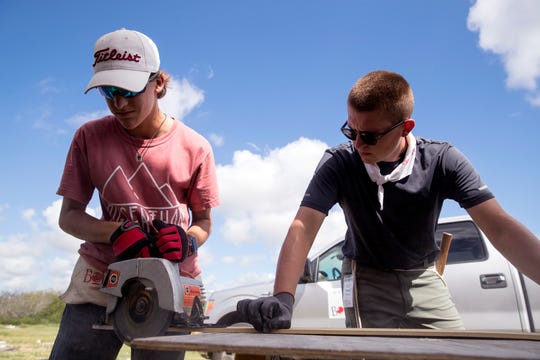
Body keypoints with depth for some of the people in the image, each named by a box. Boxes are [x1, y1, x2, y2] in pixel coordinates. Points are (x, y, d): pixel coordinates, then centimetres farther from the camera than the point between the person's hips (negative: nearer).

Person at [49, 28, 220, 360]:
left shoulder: (194, 147, -8)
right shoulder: (90, 138, -4)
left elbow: (204, 222, 1)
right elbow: (69, 216, -1)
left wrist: (186, 240, -22)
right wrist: (116, 231, -20)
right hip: (101, 279, 1)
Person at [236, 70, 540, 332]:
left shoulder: (442, 160, -19)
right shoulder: (338, 163, -22)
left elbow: (500, 228, -26)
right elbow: (303, 227, -31)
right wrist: (283, 298, -47)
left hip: (424, 277, 2)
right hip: (368, 279, -1)